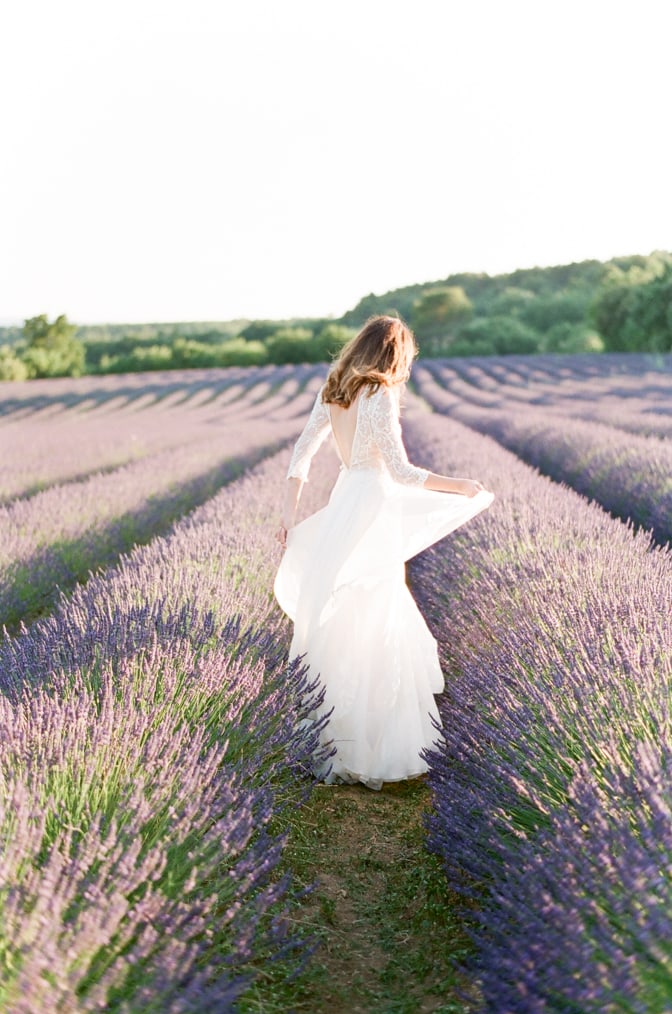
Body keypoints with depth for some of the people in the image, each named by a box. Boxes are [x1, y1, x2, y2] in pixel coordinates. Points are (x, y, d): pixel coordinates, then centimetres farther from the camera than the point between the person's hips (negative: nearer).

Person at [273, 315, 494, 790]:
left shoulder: (333, 392, 8)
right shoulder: (380, 397, -15)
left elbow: (302, 452, 7)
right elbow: (402, 471, -17)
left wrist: (290, 515, 8)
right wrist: (462, 486, -7)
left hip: (345, 501, 8)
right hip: (373, 510, -8)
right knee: (368, 633, -1)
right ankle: (362, 754, 7)